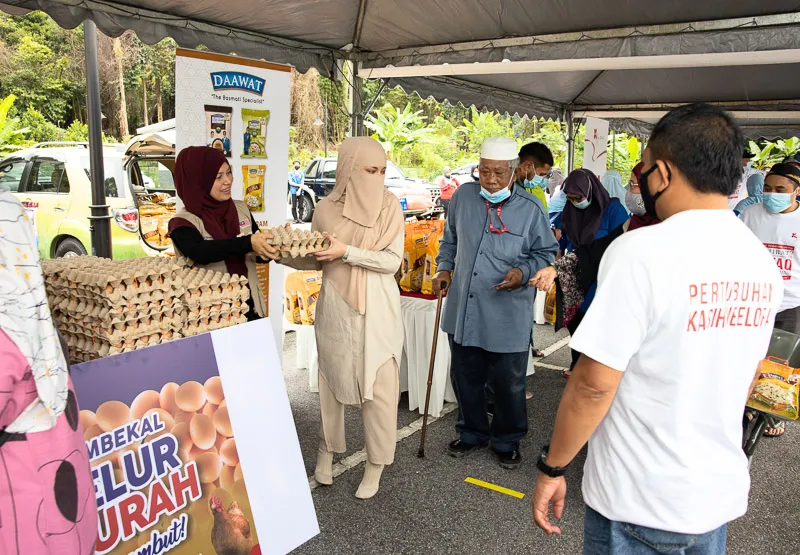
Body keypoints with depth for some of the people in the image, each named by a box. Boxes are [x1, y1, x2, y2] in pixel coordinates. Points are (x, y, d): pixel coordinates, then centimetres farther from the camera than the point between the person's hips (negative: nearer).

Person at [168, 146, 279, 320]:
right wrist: (248, 243, -40)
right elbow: (200, 252, -29)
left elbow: (260, 253, 4)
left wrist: (274, 246, -18)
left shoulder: (241, 209, 3)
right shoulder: (183, 222, -10)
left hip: (249, 307, 4)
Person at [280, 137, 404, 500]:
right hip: (335, 310, 2)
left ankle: (376, 464, 20)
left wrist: (347, 252, -22)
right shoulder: (326, 209, -1)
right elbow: (316, 260, 7)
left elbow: (392, 261, -12)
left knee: (379, 385, 3)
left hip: (377, 310, -1)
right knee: (333, 379, 13)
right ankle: (327, 450, 35)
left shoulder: (389, 205, -6)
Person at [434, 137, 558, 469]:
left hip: (508, 315, -3)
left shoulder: (530, 208, -7)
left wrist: (523, 272, -15)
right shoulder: (463, 196, 2)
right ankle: (472, 433, 39)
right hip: (463, 311, 4)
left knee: (509, 384, 10)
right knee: (465, 378, 17)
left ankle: (507, 441, 32)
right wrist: (444, 268, 6)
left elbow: (545, 253, 3)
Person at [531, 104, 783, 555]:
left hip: (640, 503, -6)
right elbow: (744, 379, 12)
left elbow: (593, 386, -22)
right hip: (723, 494, 6)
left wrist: (552, 468, -8)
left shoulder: (641, 251, -23)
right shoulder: (764, 263, 0)